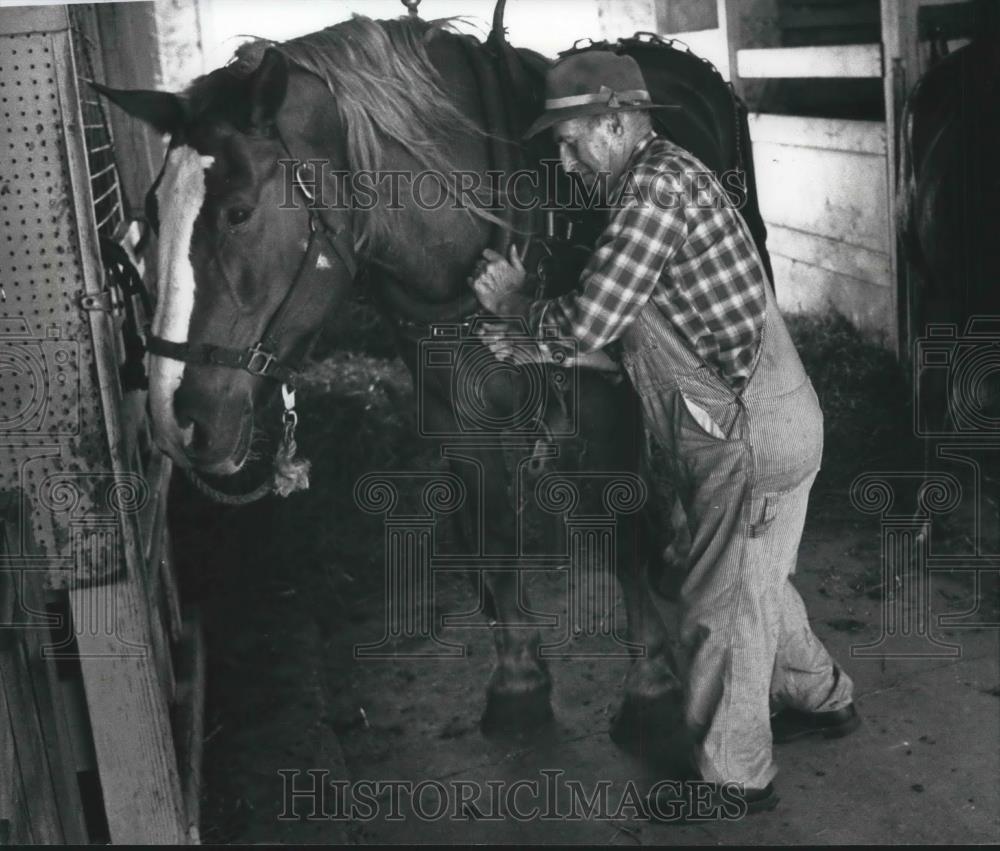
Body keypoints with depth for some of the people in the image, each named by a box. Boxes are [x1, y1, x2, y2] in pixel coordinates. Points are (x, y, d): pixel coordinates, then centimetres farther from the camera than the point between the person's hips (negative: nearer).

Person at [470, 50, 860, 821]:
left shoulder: (658, 182, -19)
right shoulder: (660, 180, 13)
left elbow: (589, 323, -23)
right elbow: (619, 336, 17)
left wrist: (516, 303, -4)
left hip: (752, 434, -10)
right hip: (752, 424, 10)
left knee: (721, 604, 3)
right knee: (753, 581, 24)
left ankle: (733, 777, 21)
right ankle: (823, 699, 45)